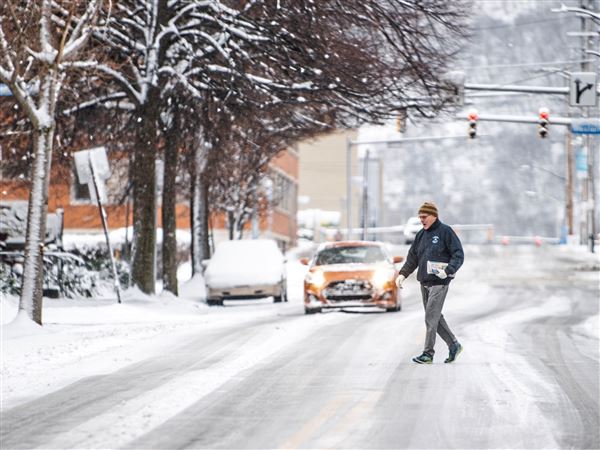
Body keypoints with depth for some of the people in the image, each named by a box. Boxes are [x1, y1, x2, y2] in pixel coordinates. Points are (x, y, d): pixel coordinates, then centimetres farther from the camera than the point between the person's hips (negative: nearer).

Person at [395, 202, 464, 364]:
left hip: (439, 282, -8)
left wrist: (448, 271, -23)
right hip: (424, 282, 8)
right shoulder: (421, 235, 14)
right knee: (435, 317, 10)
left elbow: (459, 255, -10)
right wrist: (403, 274, 5)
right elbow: (412, 258, 18)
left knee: (431, 317, -9)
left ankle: (428, 353, -5)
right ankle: (454, 345, 22)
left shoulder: (445, 232, -6)